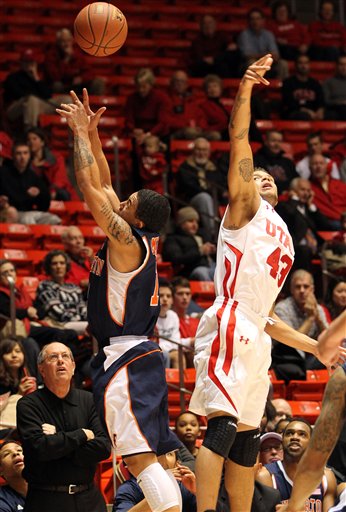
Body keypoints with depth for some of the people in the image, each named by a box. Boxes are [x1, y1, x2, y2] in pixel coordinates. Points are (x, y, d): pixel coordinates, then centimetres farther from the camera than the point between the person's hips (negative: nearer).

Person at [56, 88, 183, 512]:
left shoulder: (128, 240, -13)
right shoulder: (141, 241, 12)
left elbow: (89, 189, -15)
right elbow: (103, 186, 20)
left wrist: (82, 133, -6)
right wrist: (90, 132, 19)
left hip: (125, 361, -10)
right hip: (143, 355, 10)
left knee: (141, 459, -16)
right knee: (153, 458, 11)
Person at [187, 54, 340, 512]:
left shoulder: (281, 236, 31)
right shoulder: (245, 208, 11)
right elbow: (239, 143, -4)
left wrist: (313, 346, 30)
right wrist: (245, 91, -15)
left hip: (255, 337, 9)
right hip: (230, 328, -9)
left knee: (247, 438, 9)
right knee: (223, 425, -19)